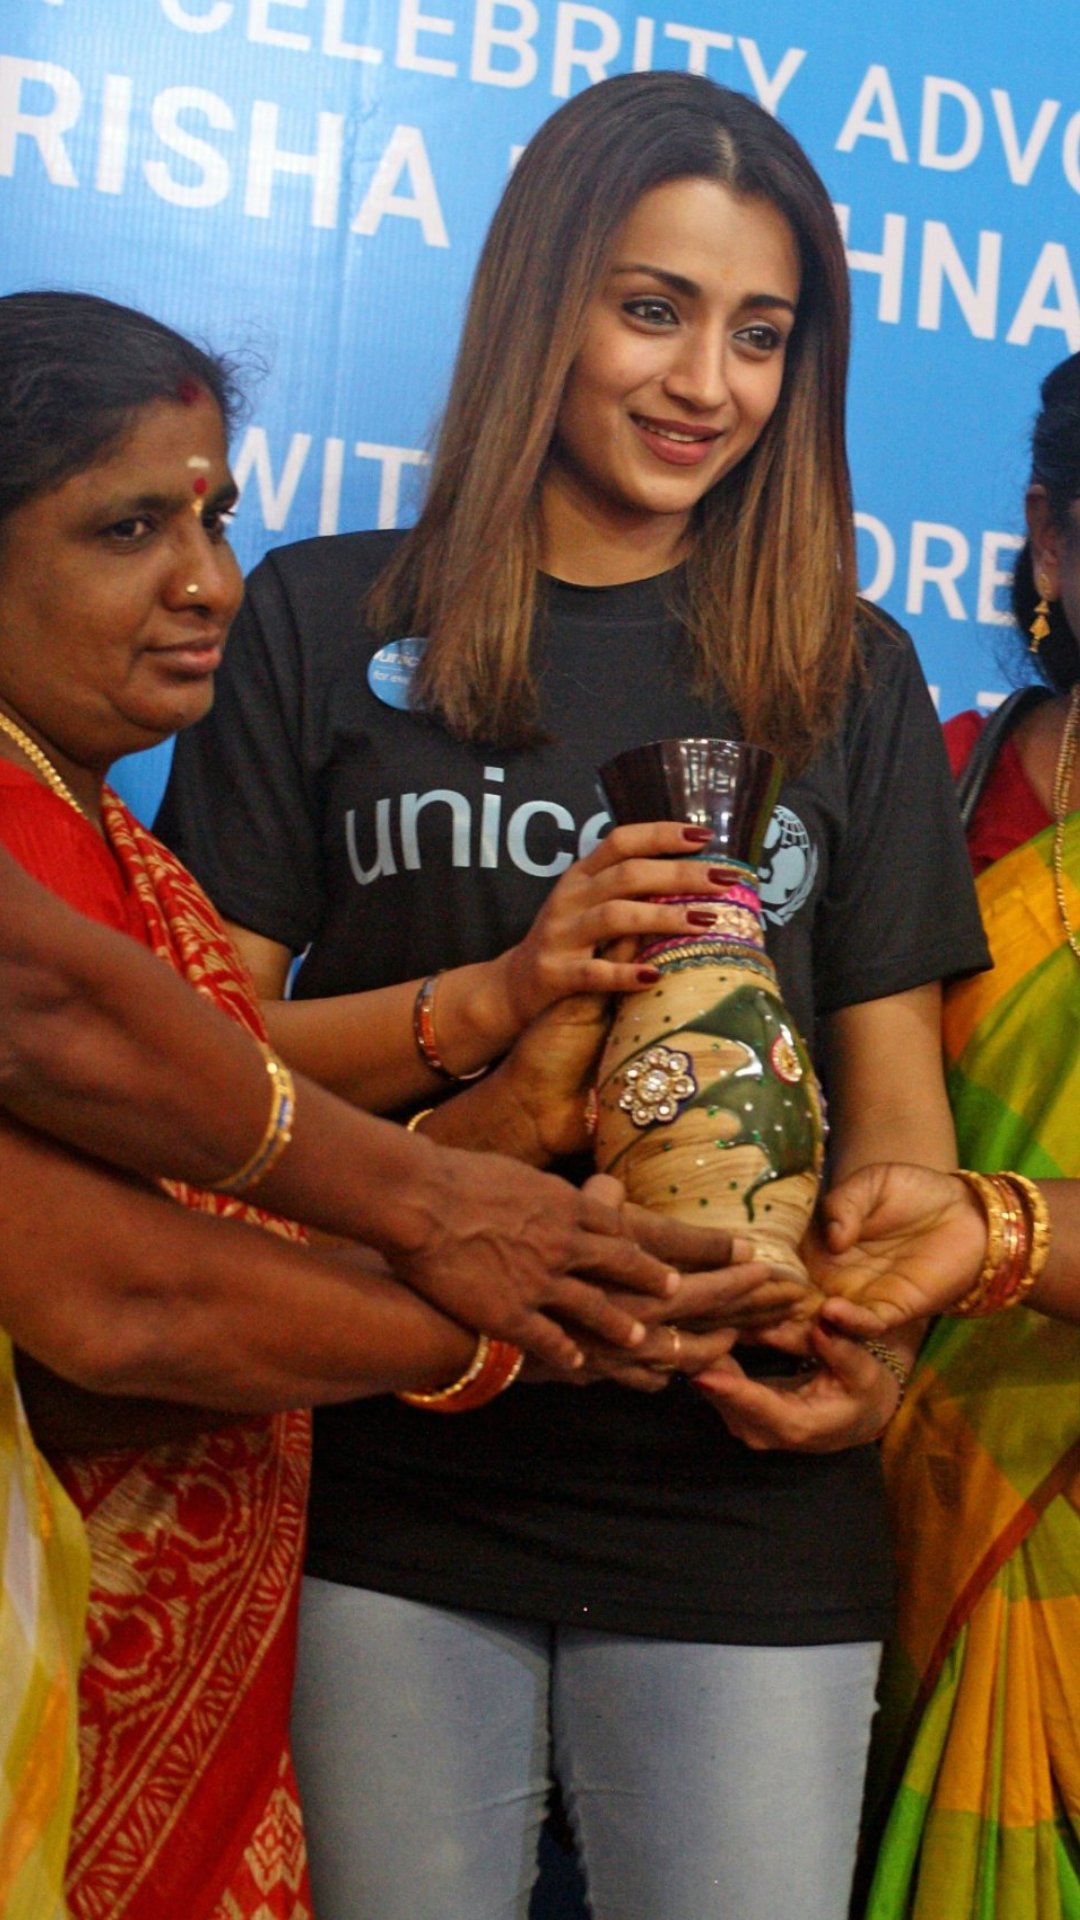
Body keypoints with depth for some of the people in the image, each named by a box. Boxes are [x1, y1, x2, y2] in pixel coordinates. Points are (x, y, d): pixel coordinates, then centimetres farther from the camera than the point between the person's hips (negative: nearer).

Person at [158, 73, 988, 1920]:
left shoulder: (849, 677, 8)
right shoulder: (320, 624, 3)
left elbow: (895, 1093, 6)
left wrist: (871, 1339, -14)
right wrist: (501, 992, -17)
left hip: (747, 1519, 1)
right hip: (391, 1505, -1)